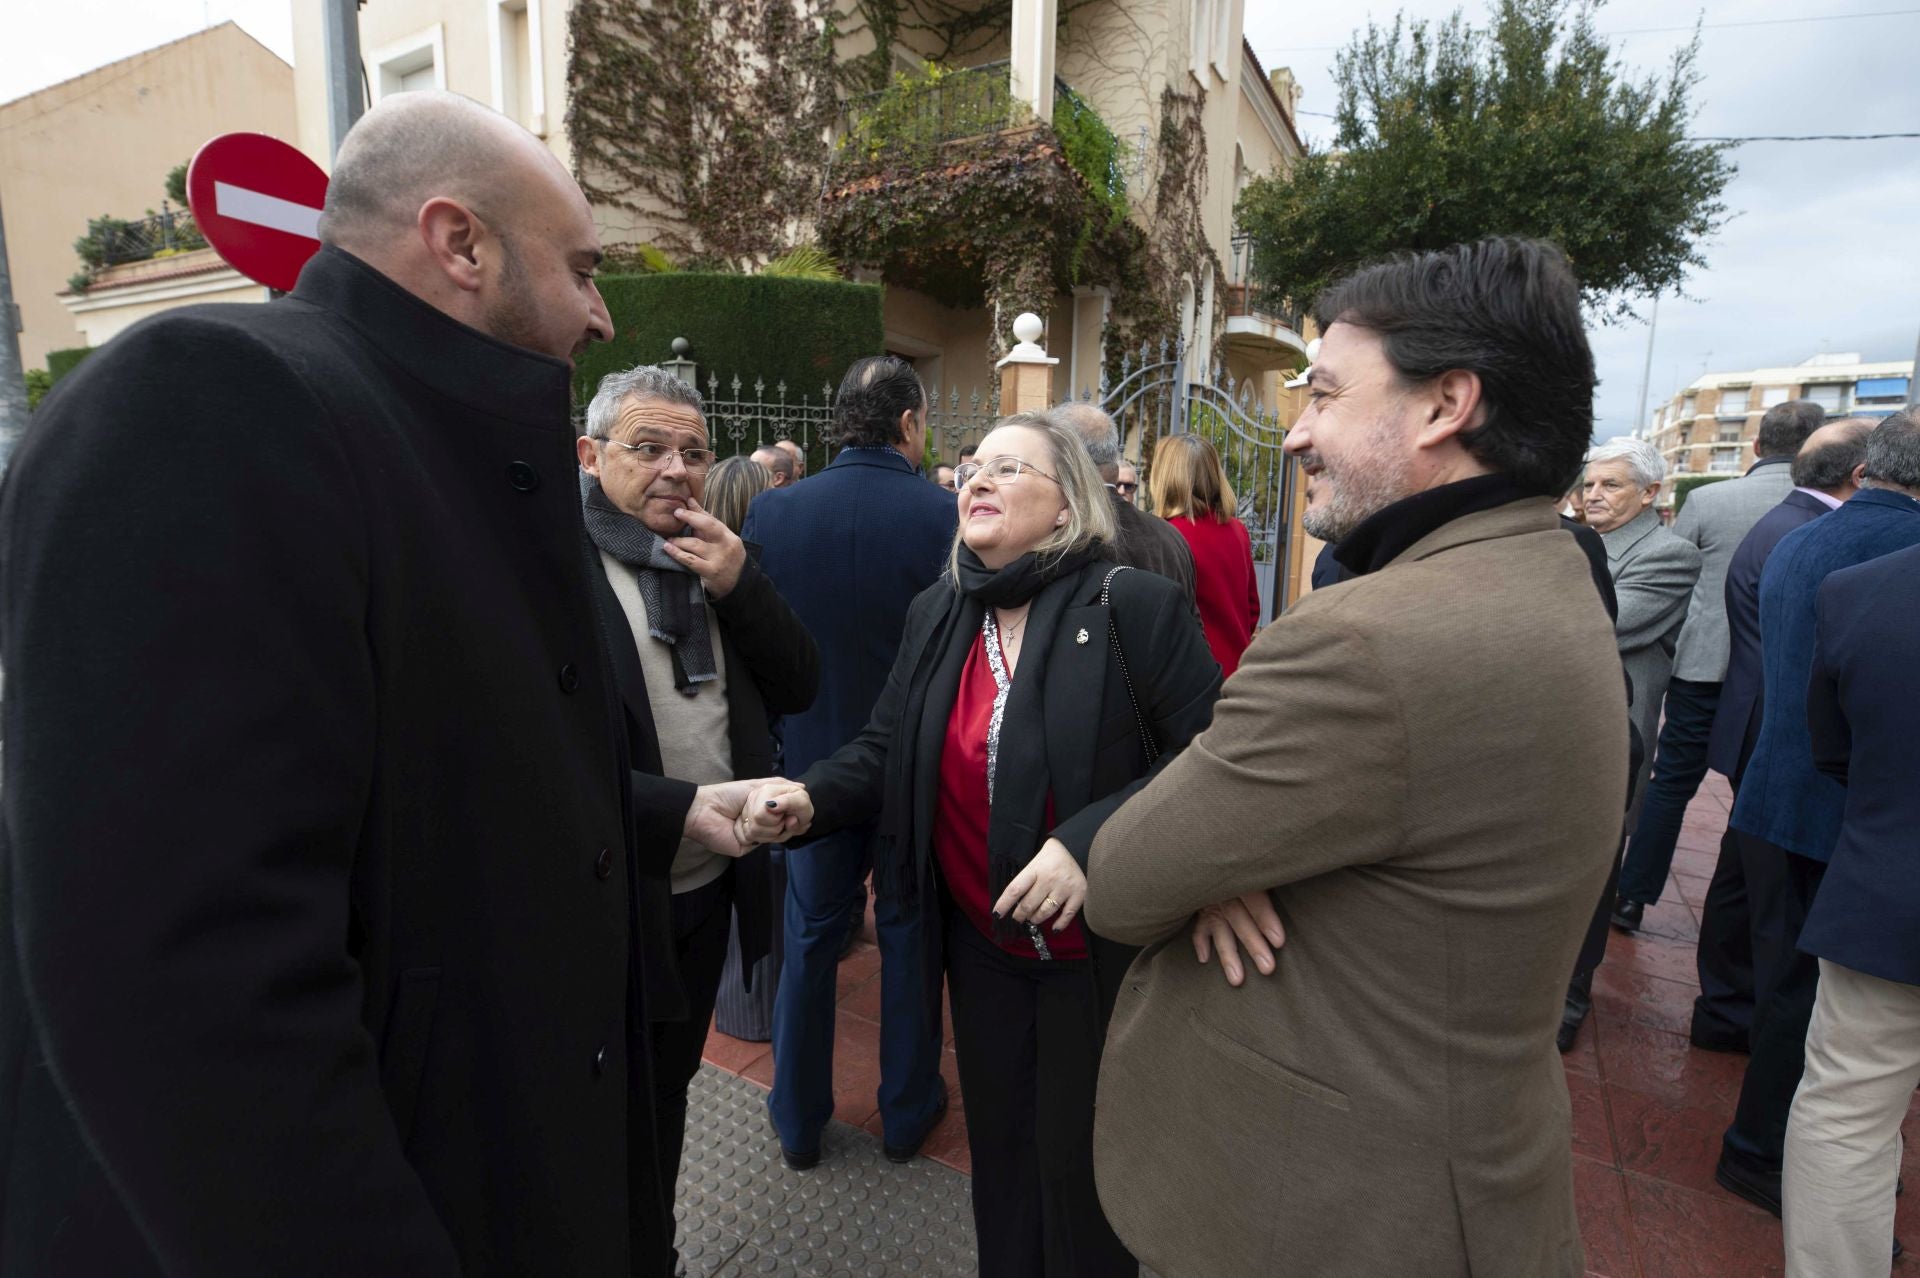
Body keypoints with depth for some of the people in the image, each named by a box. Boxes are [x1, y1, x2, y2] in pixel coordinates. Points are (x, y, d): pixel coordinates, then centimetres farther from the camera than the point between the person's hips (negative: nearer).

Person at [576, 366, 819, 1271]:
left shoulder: (718, 556, 4)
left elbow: (798, 689, 1)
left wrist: (739, 586, -13)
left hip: (712, 890, 6)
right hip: (610, 897, -6)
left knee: (670, 1092, 26)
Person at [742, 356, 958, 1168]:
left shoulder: (773, 511, -10)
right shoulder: (947, 515, -18)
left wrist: (783, 732, 12)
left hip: (815, 760, 2)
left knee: (809, 939, 18)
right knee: (910, 937, 17)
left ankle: (798, 1123, 34)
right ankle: (907, 1113, 35)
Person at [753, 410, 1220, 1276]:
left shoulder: (1137, 606, -16)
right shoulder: (935, 614, 1)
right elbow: (886, 748, 4)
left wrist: (1090, 840, -28)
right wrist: (810, 797, -16)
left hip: (1100, 953, -4)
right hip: (980, 947, 5)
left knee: (1081, 1168, 16)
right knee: (999, 1149, 23)